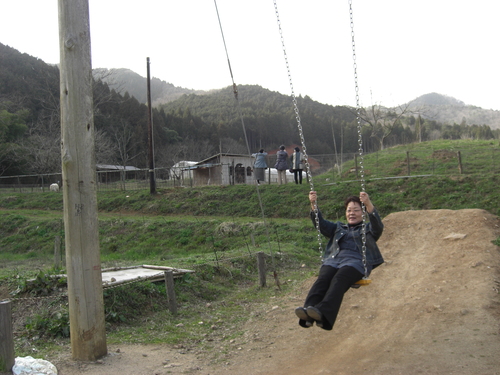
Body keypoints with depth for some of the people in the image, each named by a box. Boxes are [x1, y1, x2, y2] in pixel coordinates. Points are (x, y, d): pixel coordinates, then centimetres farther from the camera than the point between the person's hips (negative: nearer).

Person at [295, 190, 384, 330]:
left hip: (355, 261, -3)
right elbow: (321, 224, 21)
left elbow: (378, 226, 2)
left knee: (339, 279, -35)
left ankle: (323, 313, -58)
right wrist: (313, 204, 4)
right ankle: (308, 312, -53)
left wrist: (369, 205, -15)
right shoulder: (338, 228, 35)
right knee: (322, 279, -30)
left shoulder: (368, 229, 25)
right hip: (333, 260, 3)